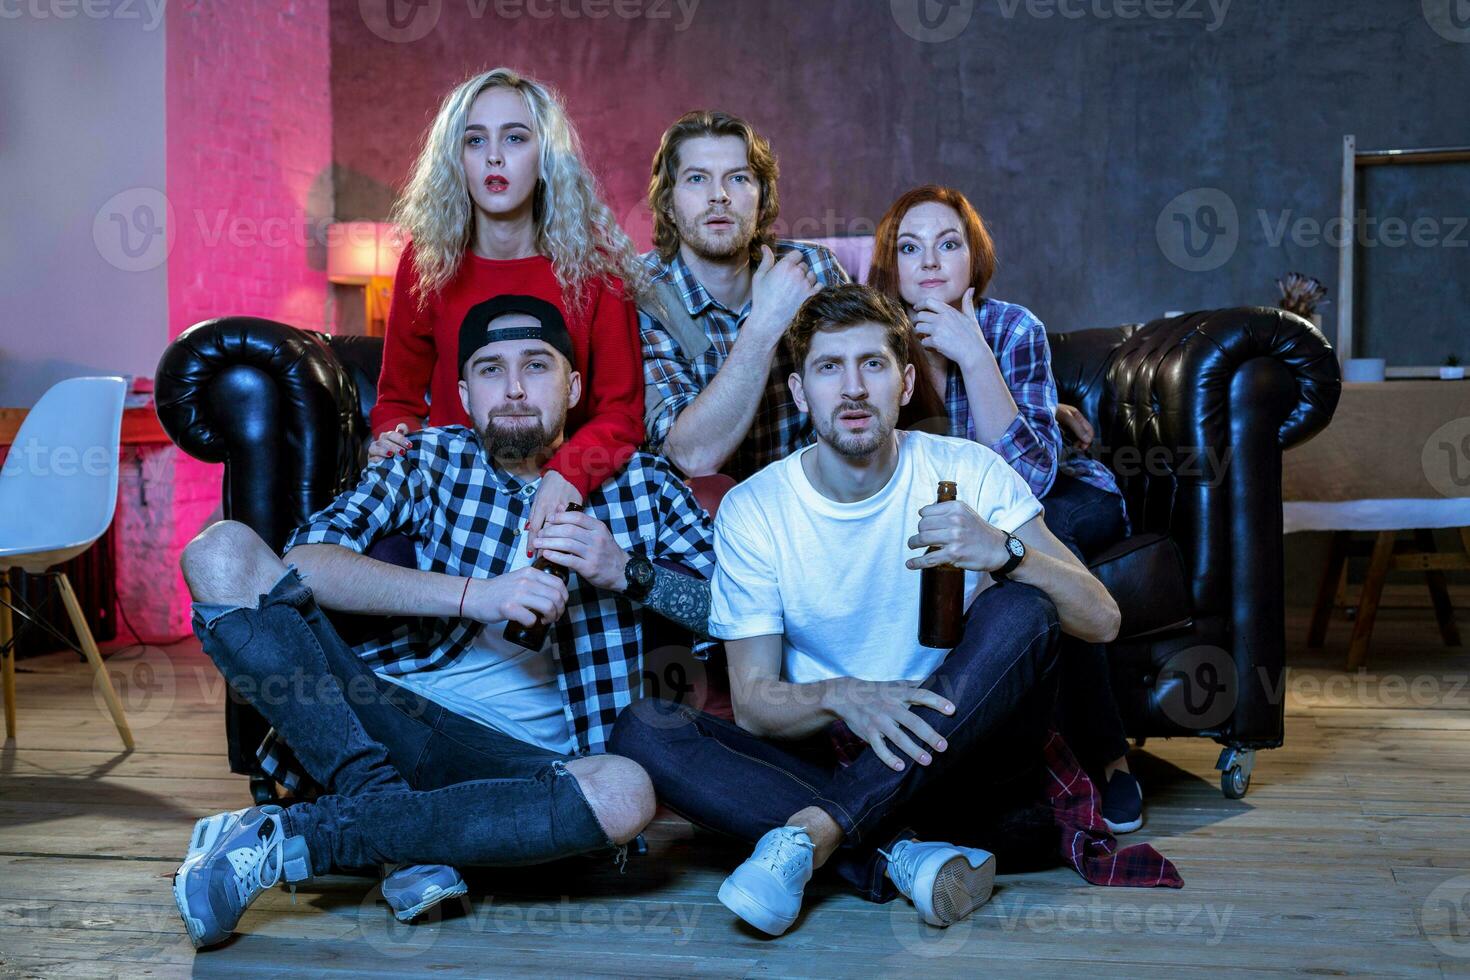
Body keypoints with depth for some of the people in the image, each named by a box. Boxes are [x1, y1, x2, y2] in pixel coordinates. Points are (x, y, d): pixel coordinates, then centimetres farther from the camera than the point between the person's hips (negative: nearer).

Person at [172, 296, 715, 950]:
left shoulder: (634, 481, 10)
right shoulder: (434, 460, 9)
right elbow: (306, 561, -8)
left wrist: (626, 571, -13)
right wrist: (472, 594, -19)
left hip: (517, 756, 0)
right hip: (382, 711, 1)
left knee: (624, 792, -35)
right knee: (223, 551, -14)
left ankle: (282, 841, -25)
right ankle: (404, 826, -25)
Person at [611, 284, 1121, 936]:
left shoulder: (967, 472, -5)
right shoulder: (752, 510, -5)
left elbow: (1101, 621, -11)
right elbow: (752, 700, -5)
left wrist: (1004, 551, -32)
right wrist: (840, 697, -28)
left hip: (962, 754, 0)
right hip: (824, 757, 1)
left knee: (1022, 609, -29)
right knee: (641, 731, -22)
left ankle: (815, 832, -29)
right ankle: (898, 855, -30)